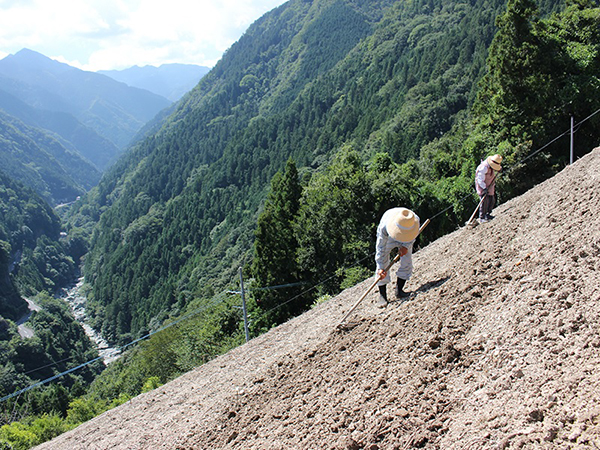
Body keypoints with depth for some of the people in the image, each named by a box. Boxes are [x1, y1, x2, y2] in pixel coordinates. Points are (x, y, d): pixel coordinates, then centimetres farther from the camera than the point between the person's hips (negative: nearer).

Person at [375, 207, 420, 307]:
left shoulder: (416, 220, -36)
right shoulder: (384, 227, -43)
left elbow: (413, 235, -11)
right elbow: (380, 248, -32)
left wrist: (406, 246, -25)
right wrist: (380, 268, -32)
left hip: (406, 240, 2)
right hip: (388, 238, -2)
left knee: (407, 263, -11)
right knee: (383, 266, -10)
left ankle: (399, 291, 3)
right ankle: (382, 296, 0)